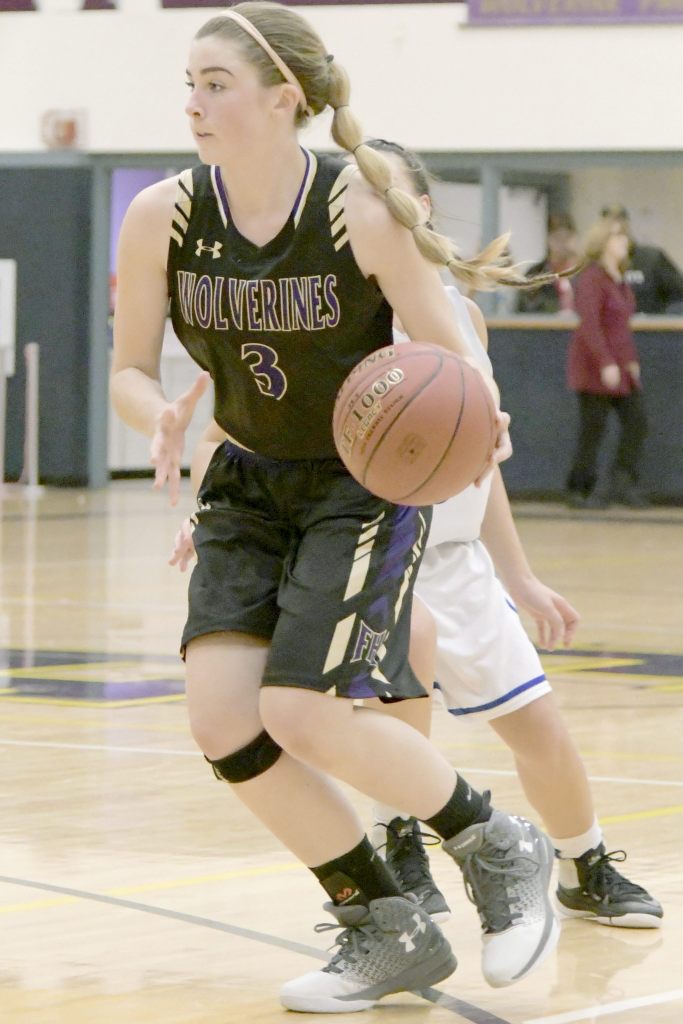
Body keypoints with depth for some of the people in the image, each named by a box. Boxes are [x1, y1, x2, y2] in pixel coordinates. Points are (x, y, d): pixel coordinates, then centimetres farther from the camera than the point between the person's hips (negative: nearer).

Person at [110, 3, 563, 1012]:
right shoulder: (162, 219, -10)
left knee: (303, 713, -18)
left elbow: (448, 355, -14)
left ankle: (498, 847, 9)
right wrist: (163, 421, -23)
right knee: (222, 717, -10)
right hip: (250, 480, 5)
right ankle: (389, 933, 8)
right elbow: (130, 370, 0)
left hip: (366, 484, -5)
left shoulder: (362, 211, -21)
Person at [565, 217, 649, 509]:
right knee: (593, 428, -3)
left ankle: (621, 484, 7)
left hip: (621, 365, 8)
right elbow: (589, 325, -22)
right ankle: (581, 491, 7)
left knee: (636, 421, 1)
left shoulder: (619, 279, 13)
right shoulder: (591, 278, -14)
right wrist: (606, 364, -26)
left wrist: (632, 359, 12)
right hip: (595, 365, -8)